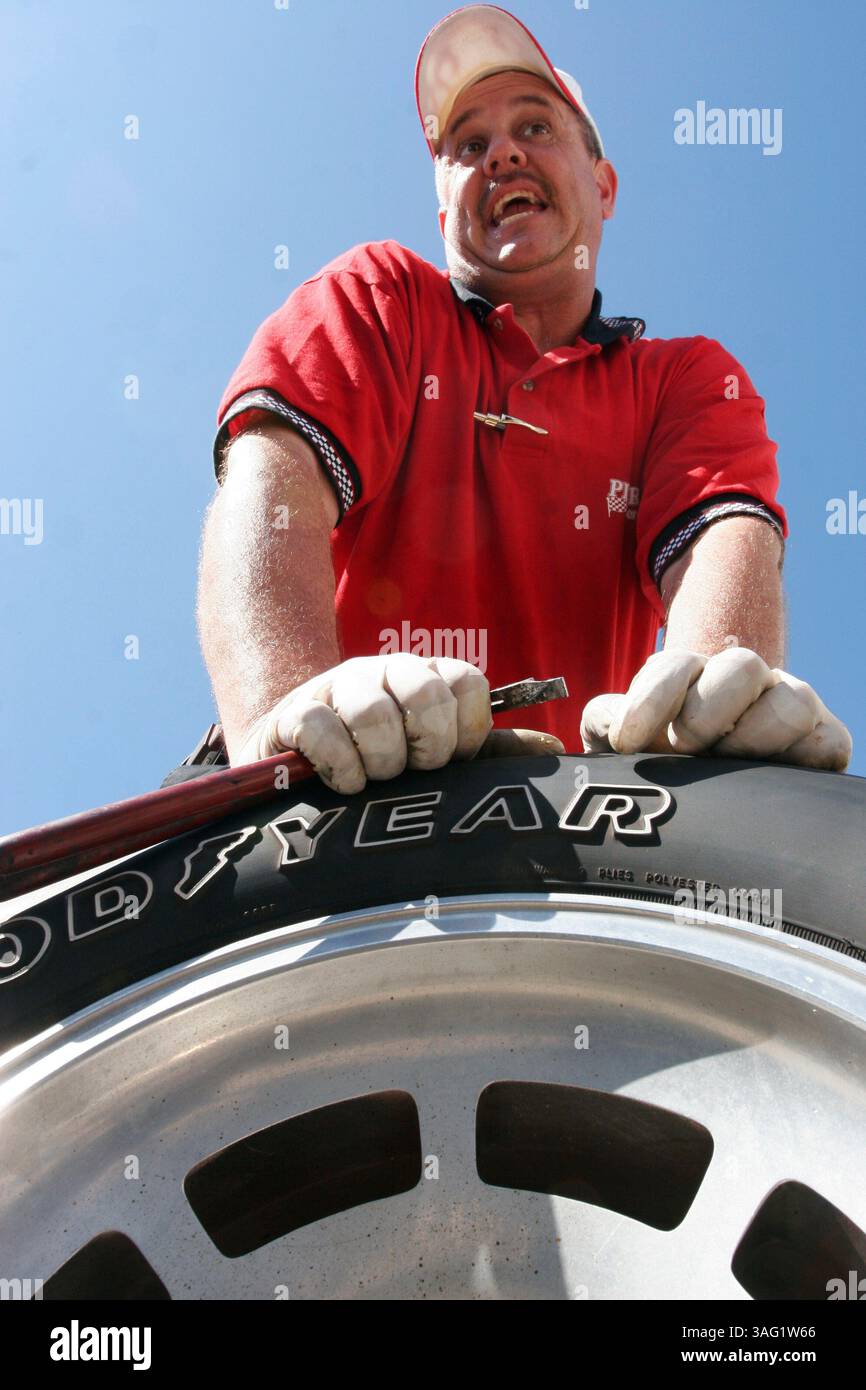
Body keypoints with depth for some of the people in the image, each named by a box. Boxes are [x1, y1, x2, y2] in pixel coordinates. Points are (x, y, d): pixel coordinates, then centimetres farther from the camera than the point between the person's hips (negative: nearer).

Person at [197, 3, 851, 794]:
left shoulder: (690, 378, 16)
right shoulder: (376, 299, 11)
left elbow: (725, 530, -5)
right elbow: (273, 479, -8)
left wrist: (710, 687, -30)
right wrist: (286, 702, -29)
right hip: (351, 789, -2)